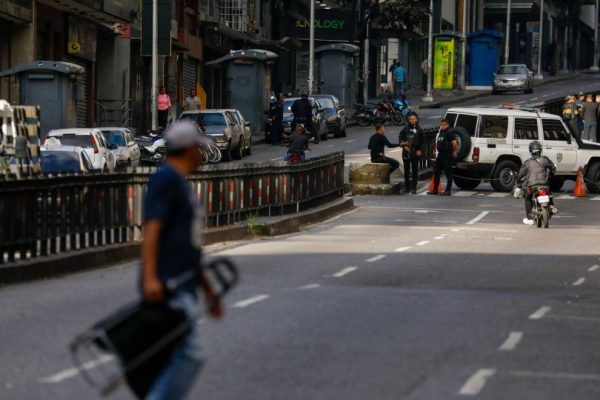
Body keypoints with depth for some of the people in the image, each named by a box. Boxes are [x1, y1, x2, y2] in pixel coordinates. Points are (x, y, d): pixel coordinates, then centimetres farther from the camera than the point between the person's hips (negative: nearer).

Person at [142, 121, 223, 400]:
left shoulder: (180, 184, 23)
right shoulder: (166, 179, -7)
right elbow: (151, 228, -18)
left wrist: (208, 290, 29)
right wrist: (150, 278, -29)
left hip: (183, 288, 10)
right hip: (167, 286, -10)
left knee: (179, 360, 6)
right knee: (189, 357, -17)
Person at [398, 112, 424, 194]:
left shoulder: (419, 130, 3)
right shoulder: (405, 129, 3)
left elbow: (423, 141, 6)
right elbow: (400, 138, 4)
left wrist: (419, 150, -3)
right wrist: (404, 146, -10)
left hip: (415, 153, -1)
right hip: (406, 152, 1)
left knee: (415, 170, 2)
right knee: (406, 170, 6)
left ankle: (413, 187, 5)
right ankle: (406, 187, 12)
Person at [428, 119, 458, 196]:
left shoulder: (449, 132, -12)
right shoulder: (440, 133, 15)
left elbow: (454, 143, -19)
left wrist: (454, 152, -10)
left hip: (447, 155, -9)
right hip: (440, 154, 9)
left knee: (448, 173, -2)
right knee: (436, 172, 10)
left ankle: (448, 190, 2)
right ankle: (435, 190, 18)